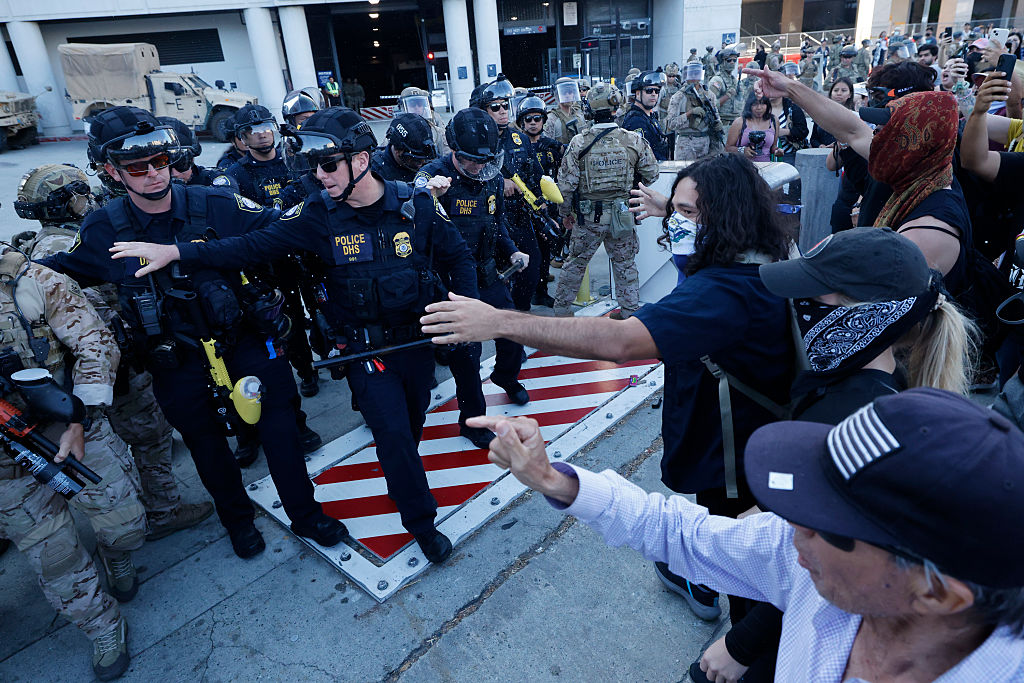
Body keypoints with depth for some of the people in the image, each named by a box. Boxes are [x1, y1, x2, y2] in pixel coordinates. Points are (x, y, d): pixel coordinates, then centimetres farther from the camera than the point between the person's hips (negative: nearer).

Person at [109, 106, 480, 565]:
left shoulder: (416, 203, -10)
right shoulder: (318, 214, -11)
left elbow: (457, 257, 0)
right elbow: (254, 246, -14)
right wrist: (176, 251, -21)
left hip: (419, 337, 2)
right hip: (364, 349, -2)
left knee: (413, 420, 20)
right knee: (392, 432, -4)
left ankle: (403, 476, 52)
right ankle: (422, 521, 17)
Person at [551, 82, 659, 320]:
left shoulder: (579, 142, -10)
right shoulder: (634, 140, -7)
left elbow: (566, 183, -8)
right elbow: (651, 175, 3)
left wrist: (565, 213, 7)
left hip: (588, 216, -1)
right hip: (622, 214, 1)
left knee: (575, 262, 14)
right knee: (625, 263, 16)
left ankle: (561, 308, 25)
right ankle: (630, 311, 24)